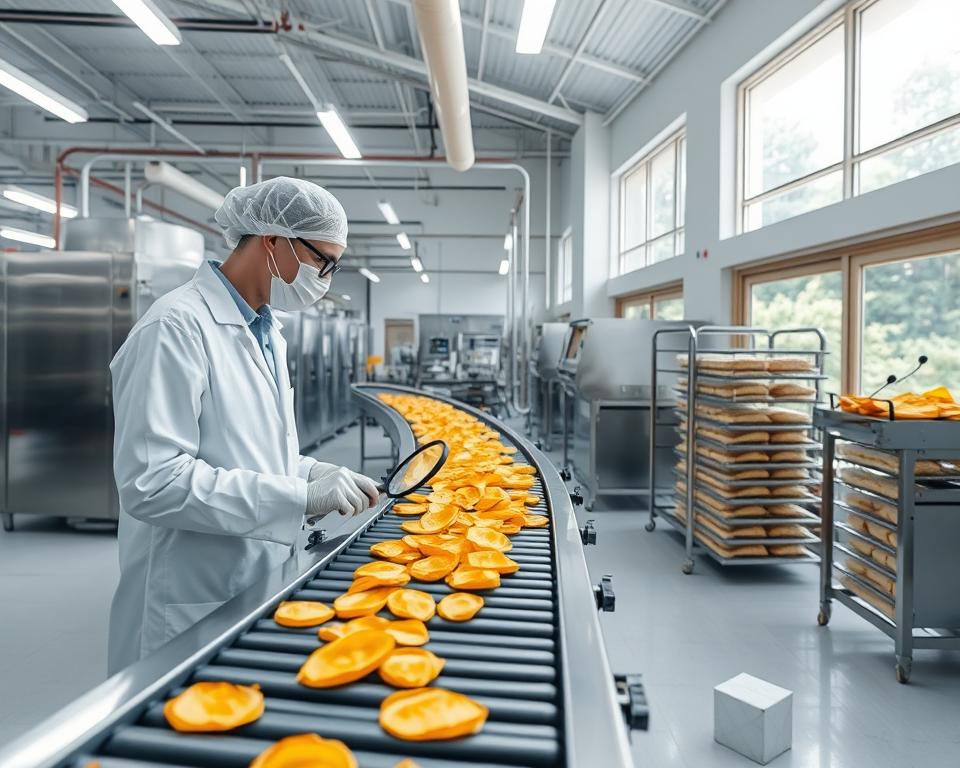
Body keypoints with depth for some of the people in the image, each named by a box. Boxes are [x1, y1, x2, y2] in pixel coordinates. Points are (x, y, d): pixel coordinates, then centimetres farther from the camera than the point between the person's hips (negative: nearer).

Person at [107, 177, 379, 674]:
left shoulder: (266, 332, 10)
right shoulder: (177, 327, -19)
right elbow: (152, 481, -25)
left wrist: (313, 474, 1)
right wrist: (300, 496, -25)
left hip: (258, 591, 8)